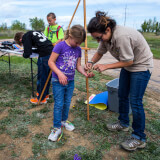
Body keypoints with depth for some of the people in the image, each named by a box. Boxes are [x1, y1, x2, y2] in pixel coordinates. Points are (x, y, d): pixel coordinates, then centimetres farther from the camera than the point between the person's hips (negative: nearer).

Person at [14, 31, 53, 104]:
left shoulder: (25, 37, 1)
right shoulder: (34, 33, 25)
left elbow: (27, 54, -4)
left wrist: (24, 54, 18)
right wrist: (31, 50, 30)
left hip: (44, 56, -8)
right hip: (52, 53, 8)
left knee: (41, 77, 6)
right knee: (47, 76, 21)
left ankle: (41, 99, 21)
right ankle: (45, 94, 38)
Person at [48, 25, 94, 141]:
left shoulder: (78, 49, 4)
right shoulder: (60, 46, -14)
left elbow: (78, 65, 9)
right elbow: (51, 62, -13)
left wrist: (85, 73, -8)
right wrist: (60, 74, -24)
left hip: (70, 81, 6)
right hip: (58, 81, -5)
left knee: (67, 103, 17)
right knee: (59, 104, 0)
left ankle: (64, 120, 39)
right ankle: (57, 128, 14)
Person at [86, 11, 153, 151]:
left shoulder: (122, 36, -35)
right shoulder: (106, 36, -9)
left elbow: (128, 61, -28)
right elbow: (100, 52, 3)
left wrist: (105, 66, -27)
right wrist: (91, 63, -16)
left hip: (141, 66, -9)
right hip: (127, 66, 9)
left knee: (135, 101, -10)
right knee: (122, 95, 15)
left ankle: (139, 138, 6)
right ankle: (123, 123, 36)